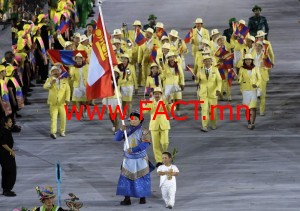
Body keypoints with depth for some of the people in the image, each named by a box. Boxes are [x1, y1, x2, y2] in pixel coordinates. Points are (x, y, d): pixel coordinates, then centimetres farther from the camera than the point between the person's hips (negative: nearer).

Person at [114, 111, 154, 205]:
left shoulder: (143, 132, -10)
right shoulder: (127, 130, 3)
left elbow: (145, 144, -20)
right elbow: (117, 138, -3)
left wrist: (133, 150, -27)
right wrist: (121, 130, -21)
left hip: (140, 160, -3)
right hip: (128, 159, 3)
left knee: (142, 179, 5)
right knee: (126, 179, -2)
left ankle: (143, 197, 19)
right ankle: (127, 199, 1)